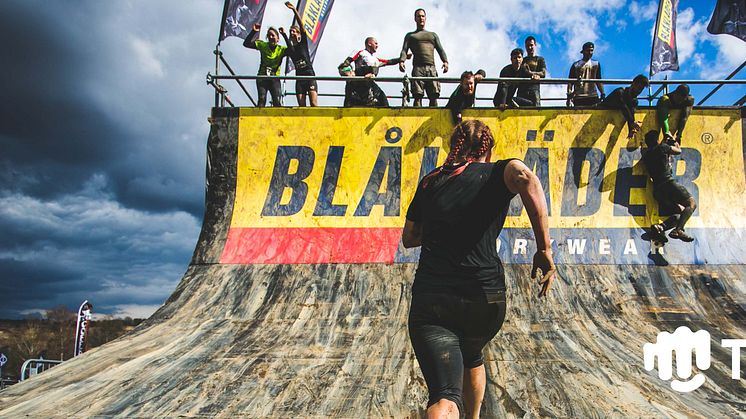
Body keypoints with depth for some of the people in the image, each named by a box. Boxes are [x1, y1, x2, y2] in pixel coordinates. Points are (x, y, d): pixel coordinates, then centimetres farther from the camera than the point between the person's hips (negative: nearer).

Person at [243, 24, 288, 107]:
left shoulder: (281, 49, 1)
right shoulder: (262, 45, 3)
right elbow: (246, 43, -4)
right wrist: (253, 31, -14)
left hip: (275, 78, 0)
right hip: (262, 77, 0)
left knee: (277, 102, -8)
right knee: (261, 100, -9)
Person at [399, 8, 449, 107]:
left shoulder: (433, 35, 28)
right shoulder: (410, 35, 23)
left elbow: (440, 50, 16)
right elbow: (404, 50, 8)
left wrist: (445, 61, -6)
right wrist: (401, 61, -14)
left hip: (431, 68, 2)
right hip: (418, 68, -2)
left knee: (434, 95, -9)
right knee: (418, 96, -13)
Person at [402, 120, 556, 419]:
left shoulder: (430, 182, 15)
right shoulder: (496, 172, 5)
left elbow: (408, 238, 25)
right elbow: (526, 179, -20)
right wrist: (544, 248, -17)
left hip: (429, 300, 0)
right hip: (484, 299, 0)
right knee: (471, 357, 33)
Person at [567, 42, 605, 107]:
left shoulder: (596, 64, 15)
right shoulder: (576, 65, 7)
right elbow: (570, 82, 4)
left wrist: (602, 94, 9)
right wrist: (569, 97, -6)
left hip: (593, 97, 2)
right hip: (579, 97, -2)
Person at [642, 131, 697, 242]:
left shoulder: (646, 155, 20)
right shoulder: (662, 148, 2)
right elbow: (678, 151, 20)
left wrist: (664, 142, 51)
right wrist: (675, 142, 39)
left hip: (657, 189, 7)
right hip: (668, 183, -7)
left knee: (681, 212, 9)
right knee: (691, 204, -11)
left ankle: (660, 227, -16)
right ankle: (677, 230, -32)